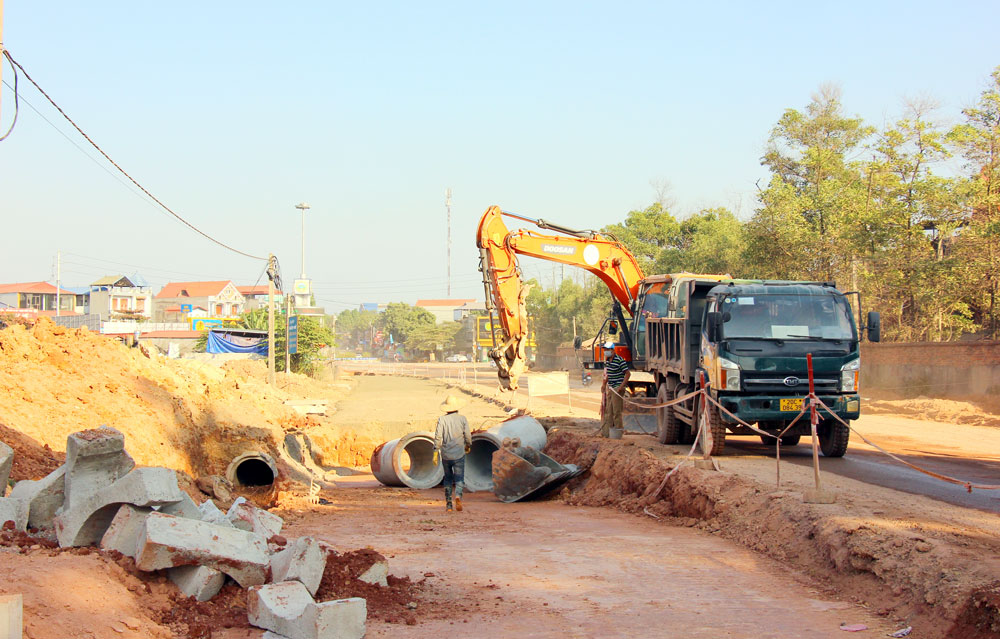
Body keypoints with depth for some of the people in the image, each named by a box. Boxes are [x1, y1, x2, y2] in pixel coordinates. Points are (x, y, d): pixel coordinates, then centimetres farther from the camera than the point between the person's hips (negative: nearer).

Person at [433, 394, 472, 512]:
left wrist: (435, 452, -3)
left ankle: (448, 504, 14)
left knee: (448, 478, 14)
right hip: (459, 454, -1)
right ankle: (458, 495, -25)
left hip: (445, 454, 1)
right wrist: (468, 446, 17)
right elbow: (468, 435, -3)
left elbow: (438, 437, -8)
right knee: (459, 478, 3)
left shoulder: (442, 419, -5)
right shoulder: (462, 419, -4)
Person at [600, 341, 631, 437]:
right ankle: (607, 432, 13)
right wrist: (604, 384, 22)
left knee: (616, 412, -6)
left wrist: (621, 386, -19)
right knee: (609, 411, 9)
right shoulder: (607, 361, 10)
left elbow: (628, 373, -15)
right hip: (610, 389, 8)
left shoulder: (619, 360, -15)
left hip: (617, 389, -8)